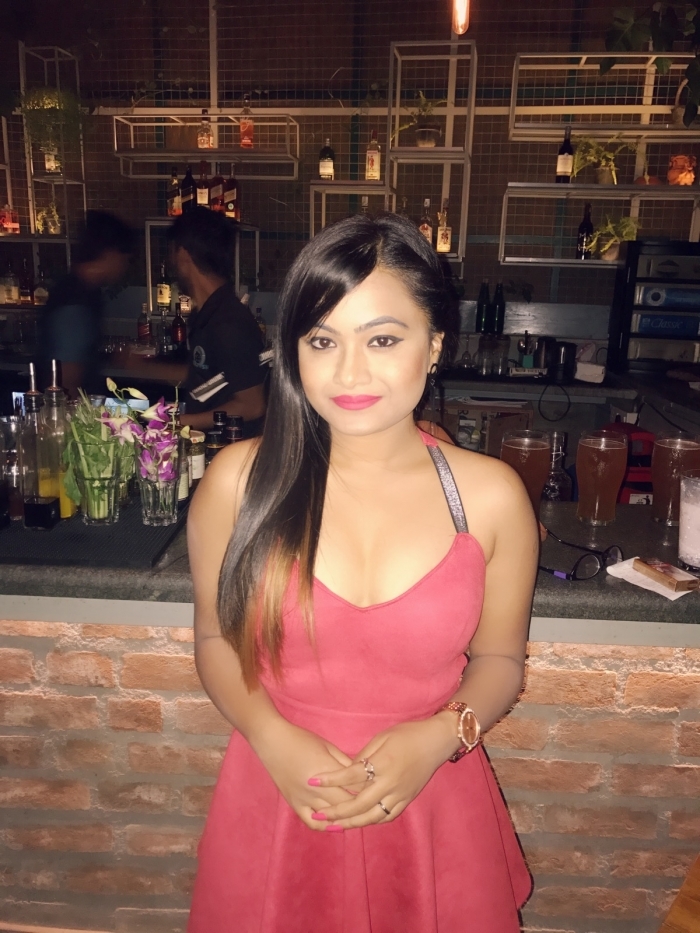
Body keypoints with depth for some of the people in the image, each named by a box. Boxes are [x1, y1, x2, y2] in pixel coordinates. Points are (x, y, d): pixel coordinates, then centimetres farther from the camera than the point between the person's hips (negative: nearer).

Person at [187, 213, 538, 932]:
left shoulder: (490, 496, -12)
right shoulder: (238, 482, -12)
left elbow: (499, 658, 1)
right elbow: (216, 638, 0)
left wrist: (442, 735, -16)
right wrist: (271, 737, -15)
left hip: (432, 808, 1)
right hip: (275, 802, 0)